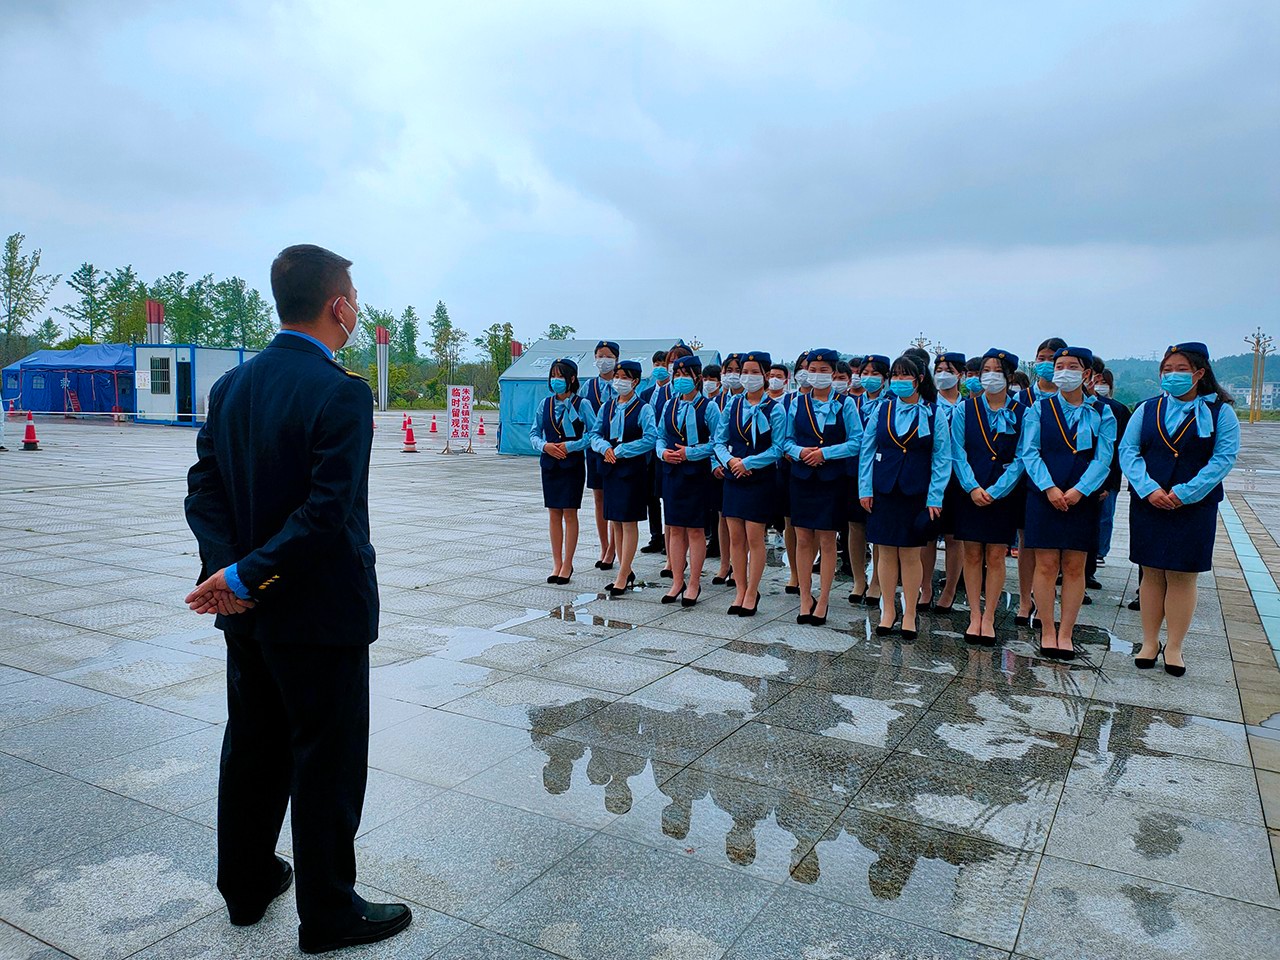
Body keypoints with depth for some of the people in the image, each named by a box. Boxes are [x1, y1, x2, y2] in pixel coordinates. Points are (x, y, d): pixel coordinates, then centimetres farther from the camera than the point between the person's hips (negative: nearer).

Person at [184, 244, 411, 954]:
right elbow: (328, 511, -26)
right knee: (328, 761, 7)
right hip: (320, 611, -8)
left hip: (248, 610, 8)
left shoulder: (232, 385, 5)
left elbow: (204, 489, 3)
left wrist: (228, 565, -8)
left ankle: (246, 883, 39)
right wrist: (247, 575, -18)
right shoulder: (341, 392, -19)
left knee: (253, 746, 21)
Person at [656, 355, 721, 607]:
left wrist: (690, 453, -17)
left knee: (695, 530, 2)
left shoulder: (708, 407, -6)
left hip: (697, 473, -5)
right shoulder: (669, 405, 9)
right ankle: (677, 582, 17)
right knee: (675, 529, 8)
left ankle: (694, 585, 12)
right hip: (671, 472, 5)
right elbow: (661, 437, 14)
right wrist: (663, 452, -7)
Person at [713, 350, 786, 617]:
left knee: (754, 538, 0)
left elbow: (778, 448, -9)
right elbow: (719, 441, 7)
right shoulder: (733, 405, 7)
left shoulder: (774, 409, -5)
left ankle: (752, 593, 13)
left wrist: (748, 462, -16)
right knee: (735, 538, 7)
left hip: (760, 479, -4)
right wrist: (729, 460, -12)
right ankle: (740, 591, 19)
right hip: (733, 477, 4)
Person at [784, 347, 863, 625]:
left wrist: (825, 453, -15)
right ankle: (805, 599, 16)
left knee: (827, 541, 3)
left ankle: (823, 600, 13)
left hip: (832, 479, -2)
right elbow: (787, 440, 9)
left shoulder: (845, 404, -2)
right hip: (802, 477, 2)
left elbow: (857, 442, -6)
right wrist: (799, 452, -11)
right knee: (803, 540, 4)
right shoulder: (798, 403, 6)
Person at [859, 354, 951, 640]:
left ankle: (909, 614, 16)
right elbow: (867, 451, 6)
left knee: (911, 555, 3)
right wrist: (865, 489, 0)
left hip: (916, 493, -2)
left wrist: (935, 498, -7)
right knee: (887, 552, 7)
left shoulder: (934, 414, -1)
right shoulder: (882, 410, 4)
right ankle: (888, 611, 19)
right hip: (883, 490, 2)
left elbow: (942, 458, -1)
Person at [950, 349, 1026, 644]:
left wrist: (995, 491, -13)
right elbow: (957, 453, -1)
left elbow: (1021, 459, -4)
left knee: (996, 556, 3)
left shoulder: (1021, 414, 0)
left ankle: (989, 618, 12)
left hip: (1004, 494, -1)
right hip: (970, 493, 1)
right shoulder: (964, 409, 3)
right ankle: (974, 616, 13)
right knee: (972, 555, 5)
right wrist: (972, 487, -13)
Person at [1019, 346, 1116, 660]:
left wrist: (1079, 490, -16)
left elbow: (1103, 458, -2)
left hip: (1082, 499, 1)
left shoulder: (1101, 414, 6)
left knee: (1074, 568, 4)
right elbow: (1029, 452, -3)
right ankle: (1047, 631, 10)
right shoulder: (1040, 408, 4)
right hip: (1044, 497, -1)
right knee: (1046, 565, 0)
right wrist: (1050, 488, -15)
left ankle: (1066, 633, 13)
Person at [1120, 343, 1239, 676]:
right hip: (1148, 505, 2)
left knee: (1182, 576, 2)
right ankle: (1150, 642, 17)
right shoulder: (1147, 409, 7)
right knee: (1152, 574, 7)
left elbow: (1224, 458, -8)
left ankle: (1173, 647, 12)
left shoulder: (1219, 411, 0)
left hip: (1194, 507, -2)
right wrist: (1149, 489, -14)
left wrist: (1184, 493, -17)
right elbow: (1127, 451, 1)